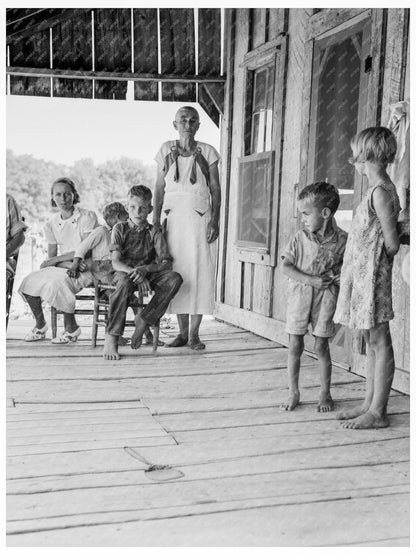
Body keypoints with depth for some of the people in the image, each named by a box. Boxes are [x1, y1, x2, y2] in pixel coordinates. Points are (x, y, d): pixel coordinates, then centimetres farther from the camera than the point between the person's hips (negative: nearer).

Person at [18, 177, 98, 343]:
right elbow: (51, 257, 4)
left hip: (85, 269, -6)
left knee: (56, 282, -32)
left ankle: (71, 328, -12)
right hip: (62, 267, 6)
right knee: (29, 282, -14)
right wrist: (66, 263, -20)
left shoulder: (87, 216, -9)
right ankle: (40, 325, 9)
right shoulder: (52, 223, 8)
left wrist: (54, 261, -12)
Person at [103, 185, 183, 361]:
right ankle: (111, 339, -37)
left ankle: (143, 319, -21)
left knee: (174, 278, -26)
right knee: (124, 281, -40)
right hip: (124, 272, -2)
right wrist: (135, 274, -31)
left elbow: (166, 263, -5)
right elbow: (115, 263, -10)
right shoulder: (120, 229, 2)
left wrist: (145, 269, -27)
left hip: (148, 275, 3)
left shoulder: (154, 233, 6)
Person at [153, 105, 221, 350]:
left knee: (200, 272, -4)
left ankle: (194, 334, 3)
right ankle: (182, 332, 11)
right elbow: (160, 187, 9)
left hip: (200, 217, -2)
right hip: (174, 217, 2)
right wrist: (156, 218, 2)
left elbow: (216, 189, 2)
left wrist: (215, 220, -8)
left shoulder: (207, 152, 3)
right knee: (176, 272, 2)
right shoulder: (167, 150, 8)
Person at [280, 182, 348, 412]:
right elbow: (286, 267, -5)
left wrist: (338, 277, -12)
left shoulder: (341, 240, -4)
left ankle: (325, 393, 21)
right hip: (299, 295, 2)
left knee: (321, 346, 5)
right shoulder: (300, 238, -2)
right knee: (294, 345, 4)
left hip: (325, 297, -1)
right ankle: (293, 393, 17)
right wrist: (311, 280, -15)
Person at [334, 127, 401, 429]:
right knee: (372, 341, 13)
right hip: (363, 276, 10)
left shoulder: (380, 192, -16)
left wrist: (373, 258, -1)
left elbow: (392, 244, -16)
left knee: (379, 341, -3)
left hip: (371, 276, -10)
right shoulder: (382, 189, 13)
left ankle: (378, 412, 5)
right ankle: (370, 404, 23)